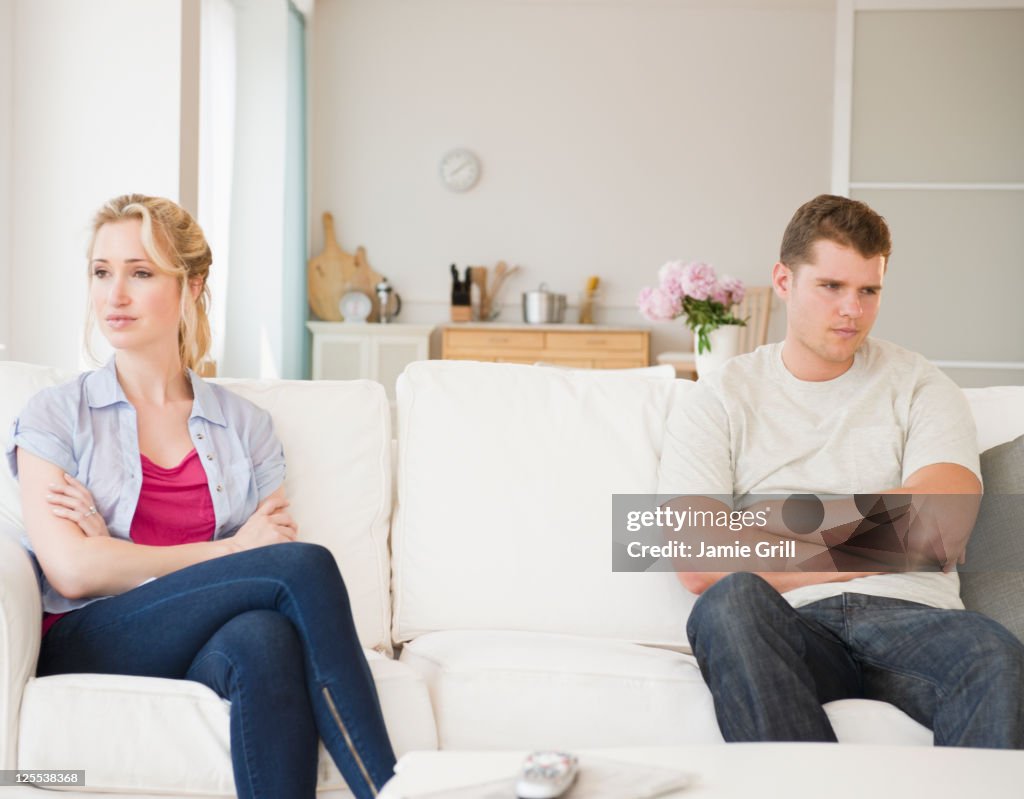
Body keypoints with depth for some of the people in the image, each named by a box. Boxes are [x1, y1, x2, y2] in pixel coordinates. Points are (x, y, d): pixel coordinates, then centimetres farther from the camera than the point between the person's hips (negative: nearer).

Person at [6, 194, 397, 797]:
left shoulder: (246, 425, 14)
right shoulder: (56, 417, 8)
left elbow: (281, 556, 2)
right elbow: (73, 571, -5)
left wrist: (116, 551, -7)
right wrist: (231, 549, -5)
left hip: (215, 651, 2)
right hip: (88, 647, -2)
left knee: (266, 638, -38)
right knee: (307, 564, -27)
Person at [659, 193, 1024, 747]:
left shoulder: (921, 388, 17)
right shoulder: (720, 399, 12)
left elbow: (946, 524, -3)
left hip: (908, 618, 1)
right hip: (788, 629, 0)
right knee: (730, 602, -35)